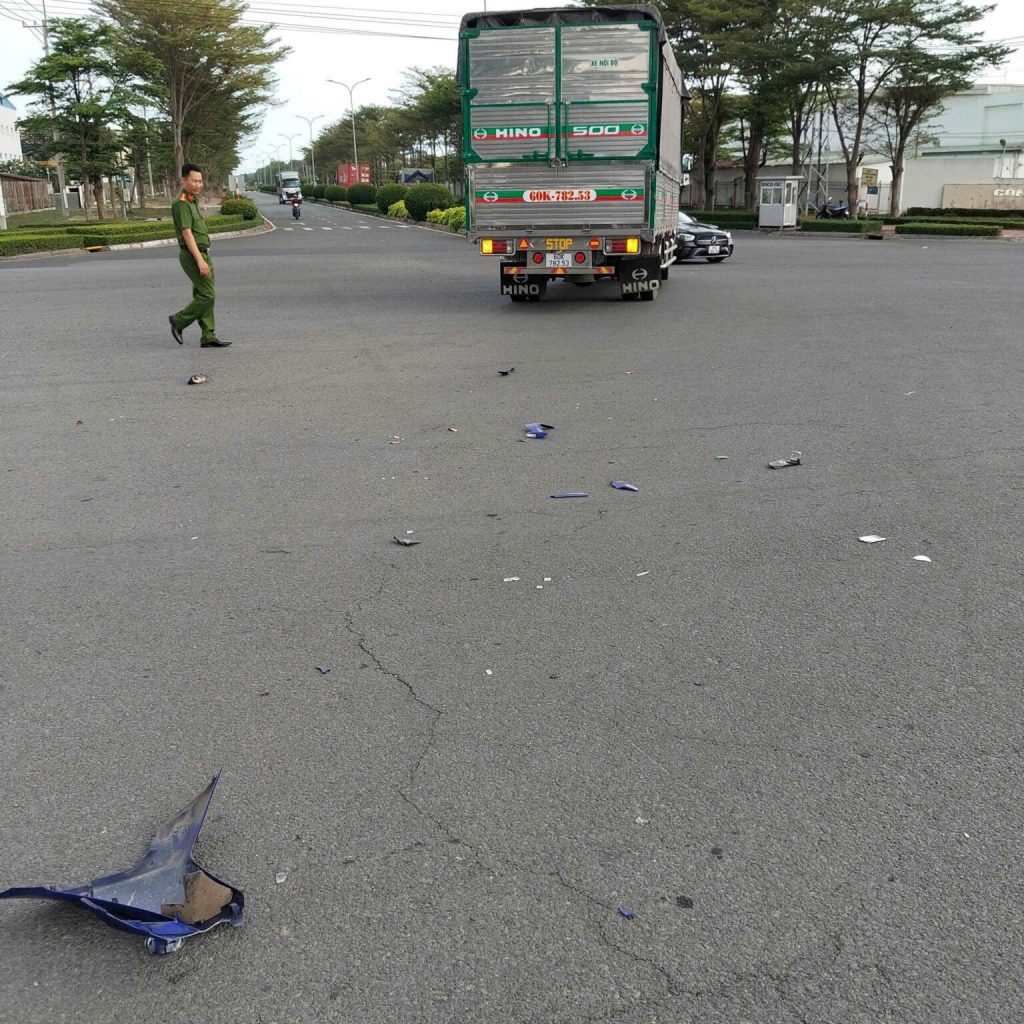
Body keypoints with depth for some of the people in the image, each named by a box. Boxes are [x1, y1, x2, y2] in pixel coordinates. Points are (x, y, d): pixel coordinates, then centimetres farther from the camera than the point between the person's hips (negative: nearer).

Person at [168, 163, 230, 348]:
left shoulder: (193, 201, 17)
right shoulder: (181, 204, -13)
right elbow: (187, 234, -20)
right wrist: (200, 260, -25)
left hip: (202, 255, 9)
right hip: (193, 256, -9)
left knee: (202, 296, 7)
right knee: (206, 296, -10)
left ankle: (208, 337, 7)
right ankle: (178, 321, 6)